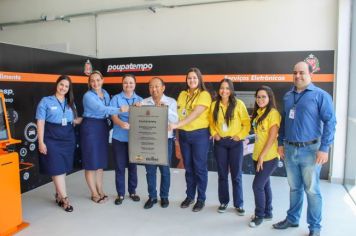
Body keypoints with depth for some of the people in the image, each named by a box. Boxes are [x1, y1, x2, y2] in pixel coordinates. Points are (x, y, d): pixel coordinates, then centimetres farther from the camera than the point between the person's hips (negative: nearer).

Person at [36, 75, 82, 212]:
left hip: (68, 139, 5)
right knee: (57, 168, -3)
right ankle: (64, 198, 4)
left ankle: (59, 196, 24)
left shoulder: (70, 103, 13)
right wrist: (41, 142, -12)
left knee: (63, 168, 9)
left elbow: (75, 120, 14)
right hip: (52, 139, -4)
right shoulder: (46, 101, -1)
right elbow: (40, 122, -6)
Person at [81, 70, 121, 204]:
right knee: (91, 161, 0)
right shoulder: (88, 96, -12)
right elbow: (102, 109, -25)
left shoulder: (105, 93, 10)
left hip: (103, 127, 7)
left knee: (101, 160, 12)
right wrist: (120, 110, -32)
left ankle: (100, 190, 24)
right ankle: (94, 194, 12)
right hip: (90, 128, -6)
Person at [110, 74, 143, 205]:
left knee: (133, 165, 10)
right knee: (120, 166, 4)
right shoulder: (116, 98, 2)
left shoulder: (140, 100, 9)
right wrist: (121, 123, -31)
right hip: (119, 137, -1)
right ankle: (120, 194, 17)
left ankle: (132, 191, 25)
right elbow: (113, 116, -9)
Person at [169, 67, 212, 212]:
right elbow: (178, 112, 11)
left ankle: (201, 199, 17)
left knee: (199, 167, 3)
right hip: (184, 134, 5)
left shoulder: (204, 95, -7)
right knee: (188, 167, 13)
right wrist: (177, 133, 4)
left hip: (199, 134, -5)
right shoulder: (182, 94, 11)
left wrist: (177, 125, -28)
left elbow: (195, 114, -20)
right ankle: (190, 196, 26)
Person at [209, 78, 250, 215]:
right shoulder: (214, 105, 3)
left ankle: (239, 204, 19)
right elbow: (211, 122, 13)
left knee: (236, 175, 5)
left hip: (235, 143, -2)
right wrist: (214, 133, -2)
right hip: (220, 143, 3)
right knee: (222, 174, 11)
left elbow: (246, 123, -3)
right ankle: (223, 202, 25)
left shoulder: (238, 104, -6)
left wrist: (240, 136, -10)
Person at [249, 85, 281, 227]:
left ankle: (259, 215, 14)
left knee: (257, 185, -4)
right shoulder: (257, 113, 10)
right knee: (264, 185, 16)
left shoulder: (273, 113, -13)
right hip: (258, 156, 7)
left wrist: (262, 156, -17)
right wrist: (258, 156, 7)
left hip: (269, 157, -7)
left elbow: (272, 137, -17)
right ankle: (267, 213, 31)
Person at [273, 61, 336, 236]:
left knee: (312, 190, 6)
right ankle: (292, 219, 32)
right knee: (294, 187, 17)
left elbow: (330, 122, -10)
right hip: (289, 149, 5)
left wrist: (324, 148, -16)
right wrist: (280, 143, 12)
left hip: (310, 150, -5)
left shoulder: (320, 95, -6)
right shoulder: (288, 96, 10)